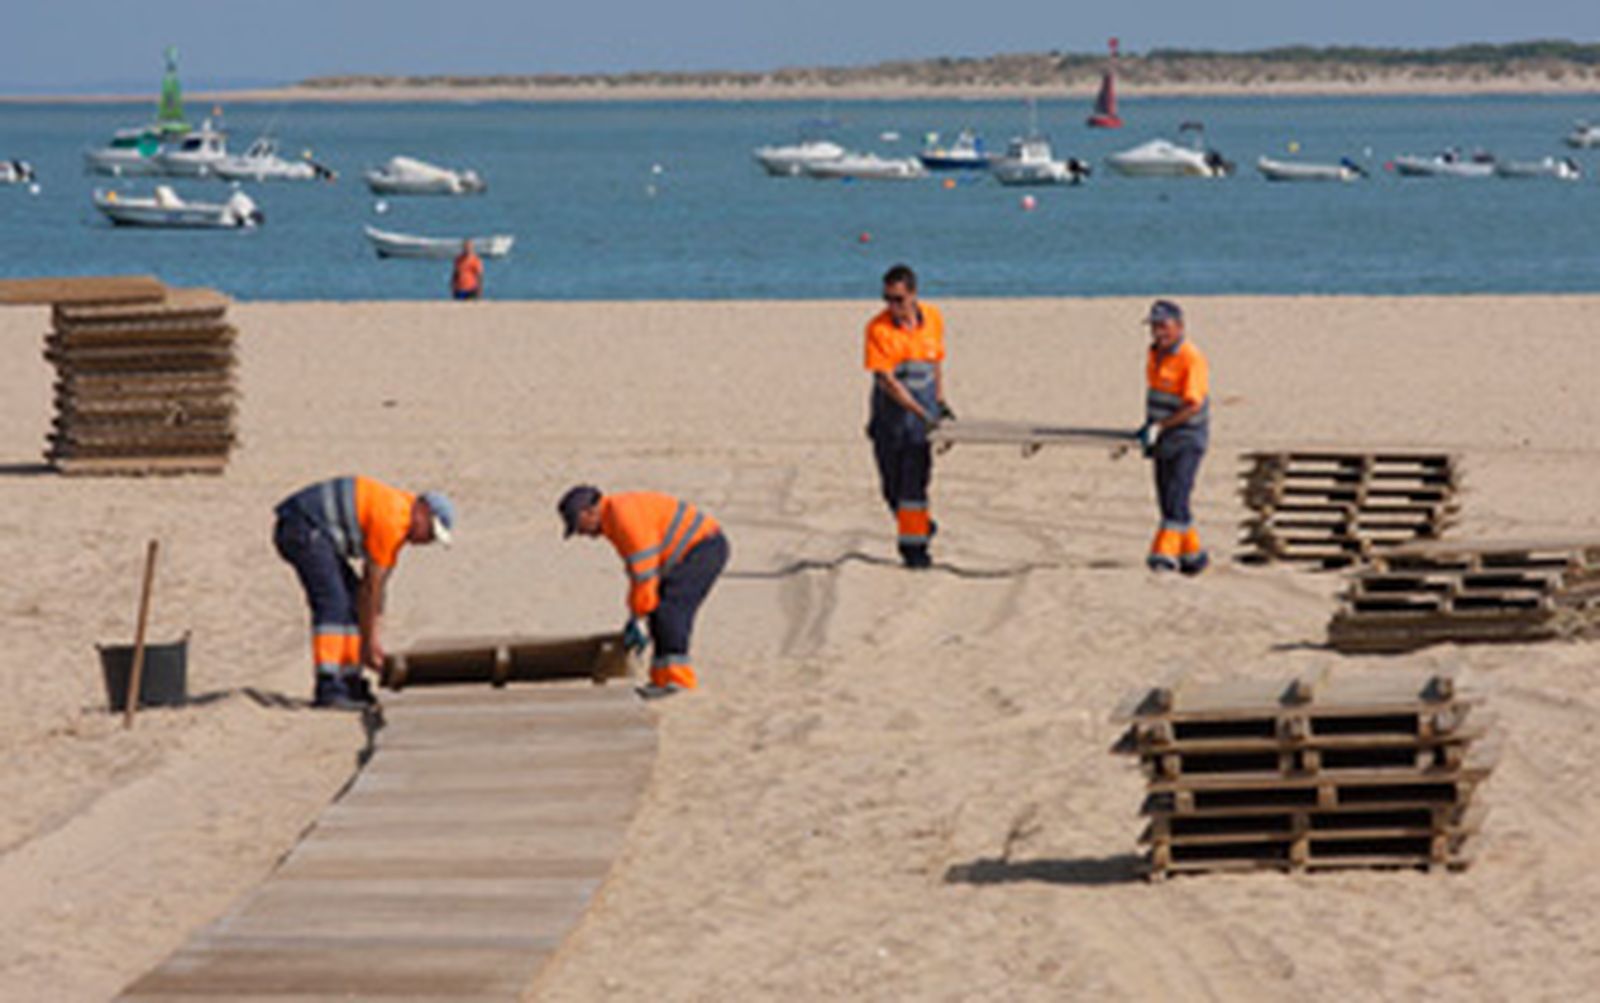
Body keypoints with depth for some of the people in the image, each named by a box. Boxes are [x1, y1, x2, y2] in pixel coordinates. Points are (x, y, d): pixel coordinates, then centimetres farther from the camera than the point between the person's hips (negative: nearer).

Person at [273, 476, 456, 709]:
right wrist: (369, 641, -4)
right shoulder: (392, 521, -15)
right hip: (304, 528, -11)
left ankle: (350, 682, 11)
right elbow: (372, 587, -11)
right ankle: (328, 689, -25)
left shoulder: (398, 513, 16)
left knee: (351, 601, 11)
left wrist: (374, 636, 16)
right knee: (333, 603, -19)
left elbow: (375, 583, 19)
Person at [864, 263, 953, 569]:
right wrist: (922, 413, -25)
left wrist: (940, 402, 10)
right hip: (890, 411, -1)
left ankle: (914, 545, -3)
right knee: (892, 483, 5)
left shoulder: (933, 319, -1)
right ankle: (920, 525, 29)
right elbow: (886, 380, -19)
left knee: (915, 478, -8)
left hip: (924, 406, 1)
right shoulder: (878, 329, -14)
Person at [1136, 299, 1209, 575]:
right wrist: (1148, 428, 13)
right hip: (1162, 438, 8)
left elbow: (1193, 406, -23)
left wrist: (1158, 427, -25)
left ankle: (1165, 552, -22)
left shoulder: (1191, 359, -20)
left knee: (1176, 495, -17)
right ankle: (1192, 552, 19)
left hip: (1188, 439, -8)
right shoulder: (1156, 352, 6)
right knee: (1167, 500, 8)